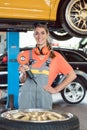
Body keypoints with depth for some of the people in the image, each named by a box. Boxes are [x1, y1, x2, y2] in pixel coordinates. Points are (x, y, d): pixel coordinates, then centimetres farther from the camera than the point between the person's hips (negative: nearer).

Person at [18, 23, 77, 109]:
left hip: (44, 97, -1)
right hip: (26, 96, 1)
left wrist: (56, 89, 0)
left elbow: (72, 75, 3)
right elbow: (22, 80, 13)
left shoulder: (55, 56, 2)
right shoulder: (27, 54, 7)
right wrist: (24, 73, -8)